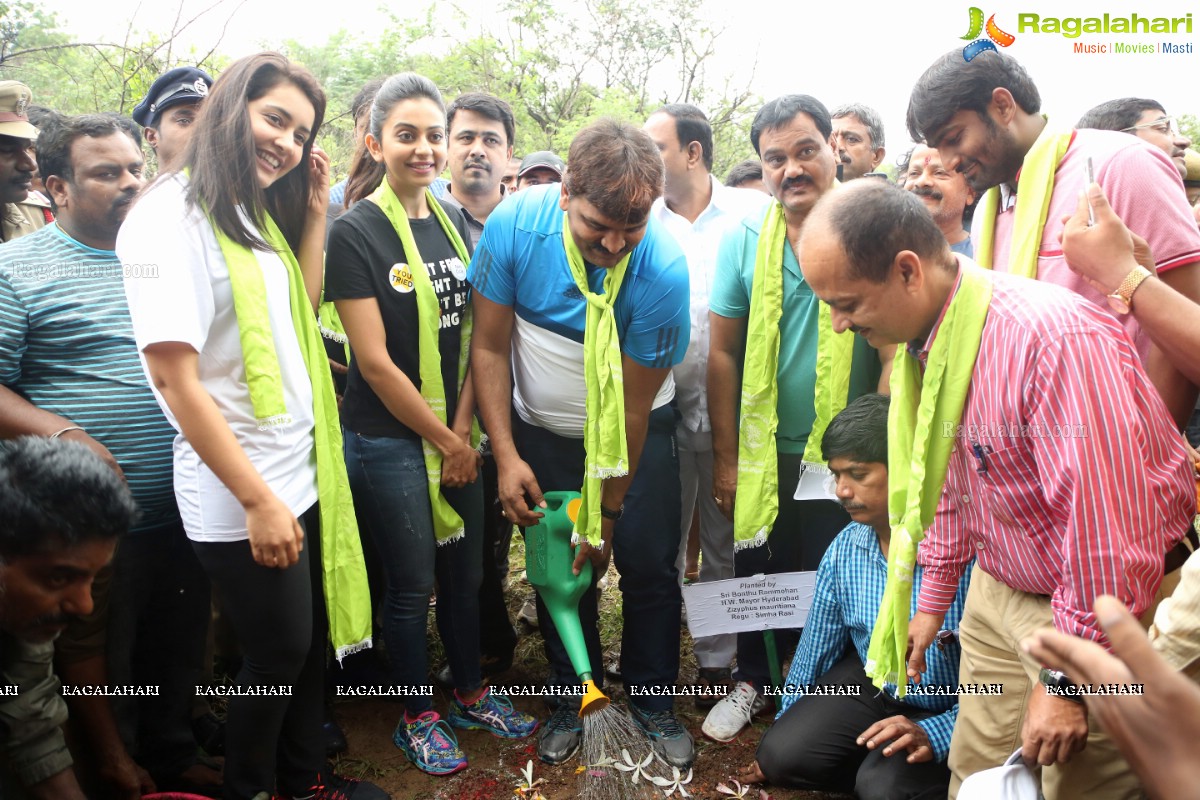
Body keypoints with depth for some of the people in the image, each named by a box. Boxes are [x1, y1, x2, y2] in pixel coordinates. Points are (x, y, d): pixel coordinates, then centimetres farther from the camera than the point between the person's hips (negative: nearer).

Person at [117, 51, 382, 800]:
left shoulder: (258, 213, 9)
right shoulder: (170, 216, -16)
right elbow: (174, 378, -21)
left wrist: (314, 212, 5)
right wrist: (257, 499, -20)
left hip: (301, 472, 8)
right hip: (240, 493, -8)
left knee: (310, 638, 19)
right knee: (278, 653, 8)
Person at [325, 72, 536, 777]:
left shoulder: (457, 223, 6)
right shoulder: (356, 232, -12)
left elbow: (473, 337, 5)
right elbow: (374, 361, -15)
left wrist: (462, 432, -5)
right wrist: (443, 442, -10)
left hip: (456, 435, 5)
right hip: (389, 440, -5)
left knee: (467, 571, 16)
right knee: (413, 583, 7)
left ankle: (472, 693, 37)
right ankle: (418, 717, 29)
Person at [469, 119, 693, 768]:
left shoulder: (663, 269, -28)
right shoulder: (515, 224, -24)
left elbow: (633, 407, -19)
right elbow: (490, 347, -12)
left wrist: (609, 510, -10)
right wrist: (506, 456, -15)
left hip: (636, 432, -1)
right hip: (542, 430, 2)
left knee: (649, 564, 1)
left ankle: (652, 698, 26)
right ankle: (574, 694, 30)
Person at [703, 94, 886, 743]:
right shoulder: (744, 239, -3)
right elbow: (723, 353, 0)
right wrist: (725, 458, 0)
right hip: (765, 449, 2)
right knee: (759, 573, 16)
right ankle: (754, 682, 41)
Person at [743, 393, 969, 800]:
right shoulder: (843, 550, -6)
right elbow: (816, 650, 7)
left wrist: (934, 734, -31)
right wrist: (782, 729, 15)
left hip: (948, 710, -4)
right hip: (872, 684, 5)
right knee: (781, 755, -11)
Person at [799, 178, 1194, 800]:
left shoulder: (1057, 336, -29)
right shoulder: (918, 338, -2)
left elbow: (1107, 530, -26)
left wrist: (1066, 678, -18)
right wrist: (933, 601, 18)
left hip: (1095, 608, -7)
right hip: (996, 593, 7)